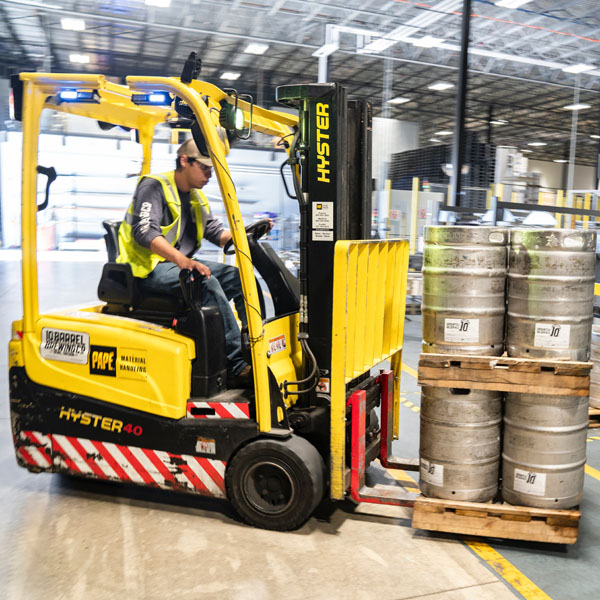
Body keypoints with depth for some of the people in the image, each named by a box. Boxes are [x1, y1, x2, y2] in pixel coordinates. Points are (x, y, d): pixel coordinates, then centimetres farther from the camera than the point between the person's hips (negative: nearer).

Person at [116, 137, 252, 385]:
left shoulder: (196, 197, 18)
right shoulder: (154, 186, -9)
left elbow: (216, 232, 14)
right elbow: (144, 232, -24)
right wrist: (181, 259, -40)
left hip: (181, 264, 9)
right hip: (148, 268, -8)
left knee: (239, 277, -9)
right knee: (206, 283, -32)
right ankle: (238, 366, -34)